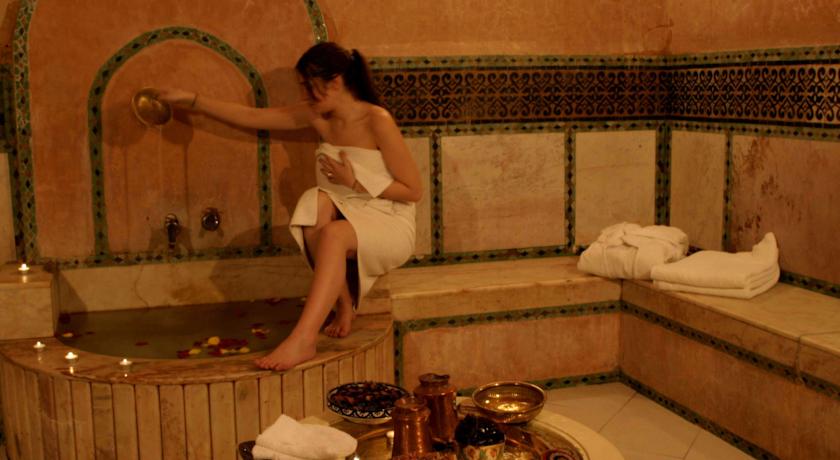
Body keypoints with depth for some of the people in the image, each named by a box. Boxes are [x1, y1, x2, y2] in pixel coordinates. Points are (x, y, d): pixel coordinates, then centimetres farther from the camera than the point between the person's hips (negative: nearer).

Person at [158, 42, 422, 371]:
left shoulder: (377, 121, -15)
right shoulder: (316, 116, 4)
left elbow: (414, 191, -12)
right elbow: (251, 117, 9)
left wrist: (356, 183, -17)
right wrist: (191, 100, 6)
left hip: (390, 225, -6)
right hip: (348, 218, 6)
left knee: (335, 233, -36)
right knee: (317, 201, -27)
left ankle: (303, 340, -43)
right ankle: (344, 307, -21)